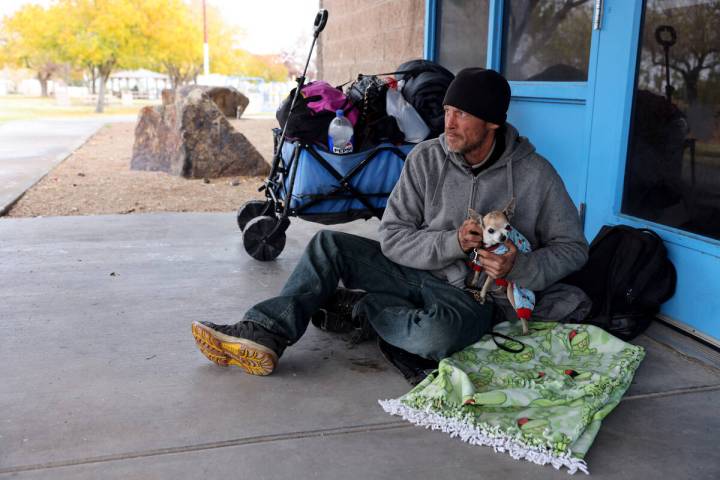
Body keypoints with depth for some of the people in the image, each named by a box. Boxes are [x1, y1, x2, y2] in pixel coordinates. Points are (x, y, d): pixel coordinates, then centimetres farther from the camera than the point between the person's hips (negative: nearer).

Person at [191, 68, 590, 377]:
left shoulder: (535, 175, -12)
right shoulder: (426, 158, -5)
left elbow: (572, 247, -2)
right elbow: (392, 237, -7)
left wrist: (520, 268, -21)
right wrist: (451, 243, -23)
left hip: (474, 296, -4)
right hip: (420, 270, 4)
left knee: (436, 336, -38)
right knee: (329, 245, -9)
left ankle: (358, 309, -9)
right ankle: (263, 334, -23)